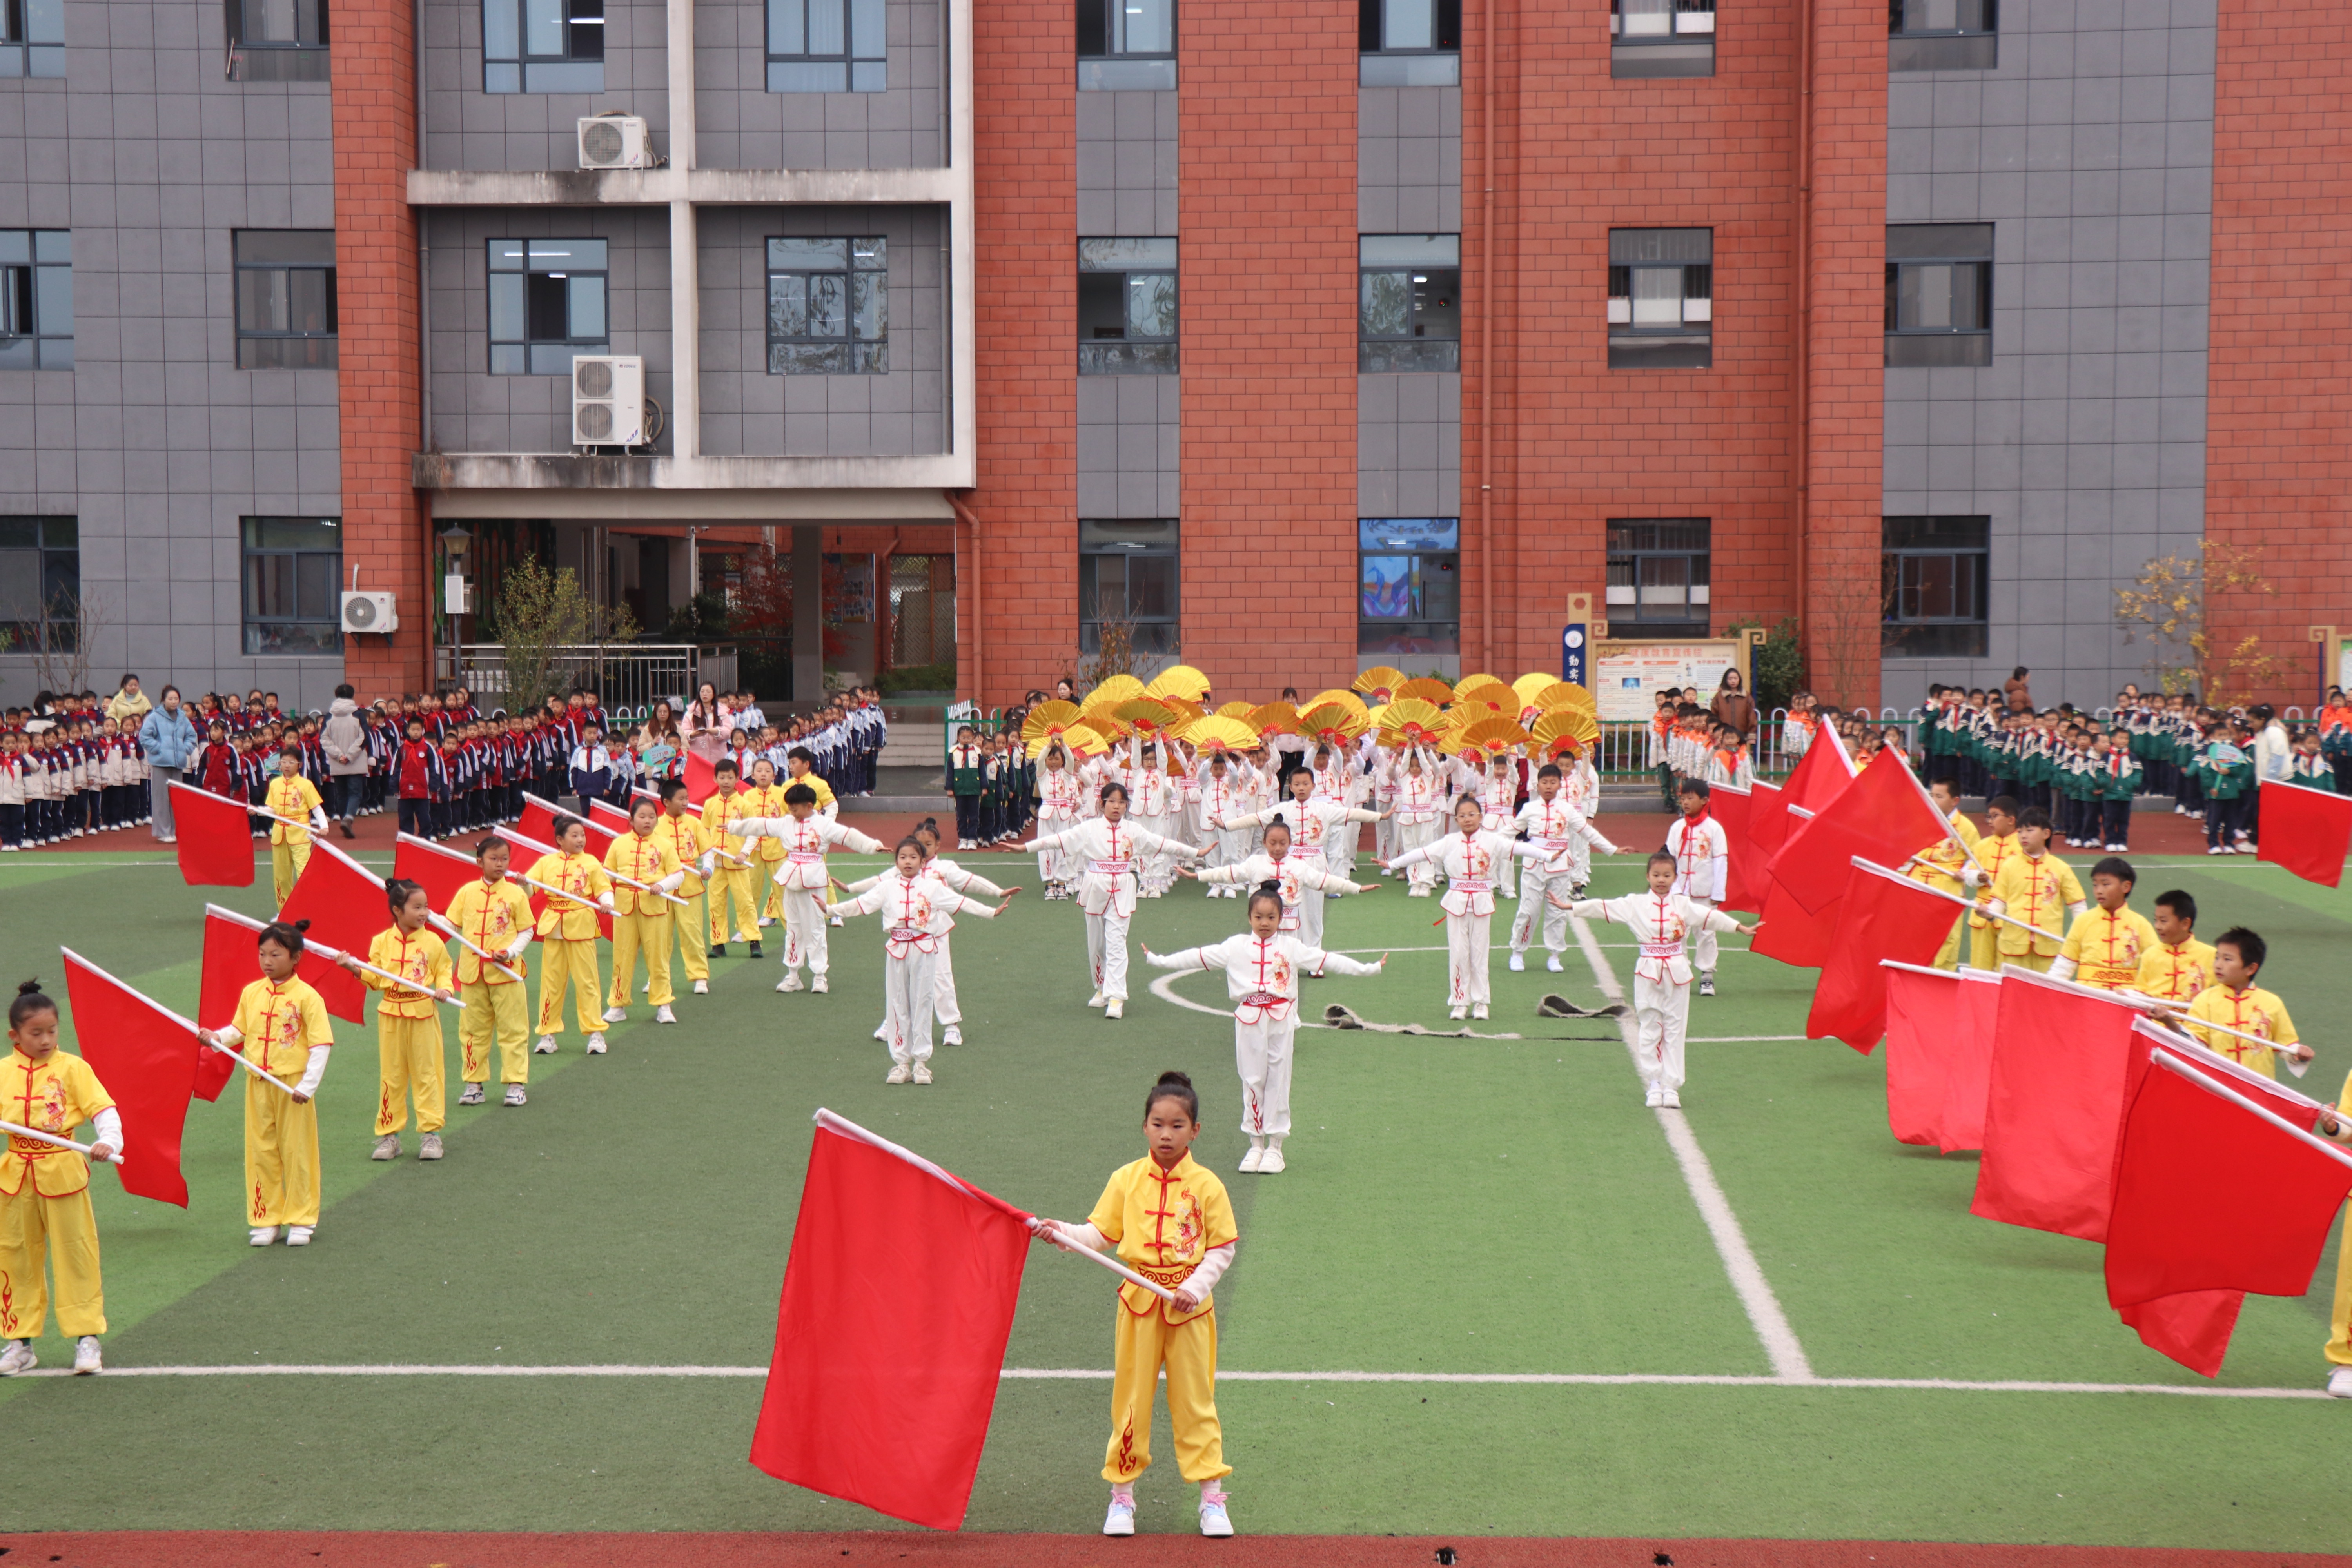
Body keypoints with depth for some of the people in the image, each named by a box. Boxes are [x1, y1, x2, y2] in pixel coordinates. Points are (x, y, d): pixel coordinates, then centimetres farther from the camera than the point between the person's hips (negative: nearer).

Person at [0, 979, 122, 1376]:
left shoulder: (72, 1068, -5)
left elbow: (104, 1109, -10)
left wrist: (108, 1141, -27)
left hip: (63, 1172, -3)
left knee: (75, 1254, 2)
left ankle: (86, 1337, 11)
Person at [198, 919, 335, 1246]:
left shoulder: (306, 997, -10)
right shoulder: (251, 993, 4)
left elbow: (321, 1045, -12)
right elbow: (239, 1030, 14)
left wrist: (307, 1085, -17)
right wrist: (217, 1037, -7)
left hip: (292, 1085, -4)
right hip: (258, 1084, 4)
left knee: (296, 1151, 4)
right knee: (261, 1152, 9)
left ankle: (301, 1221, 14)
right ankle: (265, 1220, 19)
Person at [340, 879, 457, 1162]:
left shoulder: (433, 942, -1)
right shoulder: (382, 942, 1)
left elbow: (443, 972, 4)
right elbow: (374, 978, 6)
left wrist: (443, 989, -15)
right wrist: (354, 968, -9)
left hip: (423, 1014, -1)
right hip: (391, 1014, 1)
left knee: (426, 1074, 3)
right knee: (392, 1076, 7)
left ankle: (431, 1132, 10)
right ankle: (389, 1134, 14)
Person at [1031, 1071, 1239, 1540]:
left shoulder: (1207, 1186, -4)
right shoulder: (1126, 1180, -1)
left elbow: (1224, 1248, -1)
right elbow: (1100, 1233, 1)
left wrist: (1195, 1286, -13)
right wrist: (1064, 1234, -16)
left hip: (1189, 1307, -1)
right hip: (1139, 1303, 1)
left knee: (1195, 1401, 6)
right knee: (1130, 1399, 7)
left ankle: (1212, 1497, 15)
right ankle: (1122, 1495, 19)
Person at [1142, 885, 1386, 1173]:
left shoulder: (1291, 948, 2)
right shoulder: (1236, 947, 3)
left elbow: (1328, 961, 1)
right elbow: (1197, 957, 4)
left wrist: (1370, 968, -3)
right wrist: (1158, 960, 1)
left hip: (1281, 1021, -1)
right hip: (1249, 1021, 1)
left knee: (1278, 1082, 3)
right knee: (1252, 1081, 5)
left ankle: (1275, 1147, 11)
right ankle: (1256, 1145, 16)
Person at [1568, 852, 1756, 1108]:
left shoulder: (1683, 904, 4)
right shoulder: (1635, 904, 1)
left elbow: (1711, 916, 0)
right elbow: (1601, 908, 0)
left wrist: (1741, 929, -6)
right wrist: (1569, 907, -5)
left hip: (1677, 974, 1)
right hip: (1648, 973, -1)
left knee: (1675, 1031, 4)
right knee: (1649, 1031, 3)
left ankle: (1671, 1087, 8)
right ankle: (1653, 1086, 10)